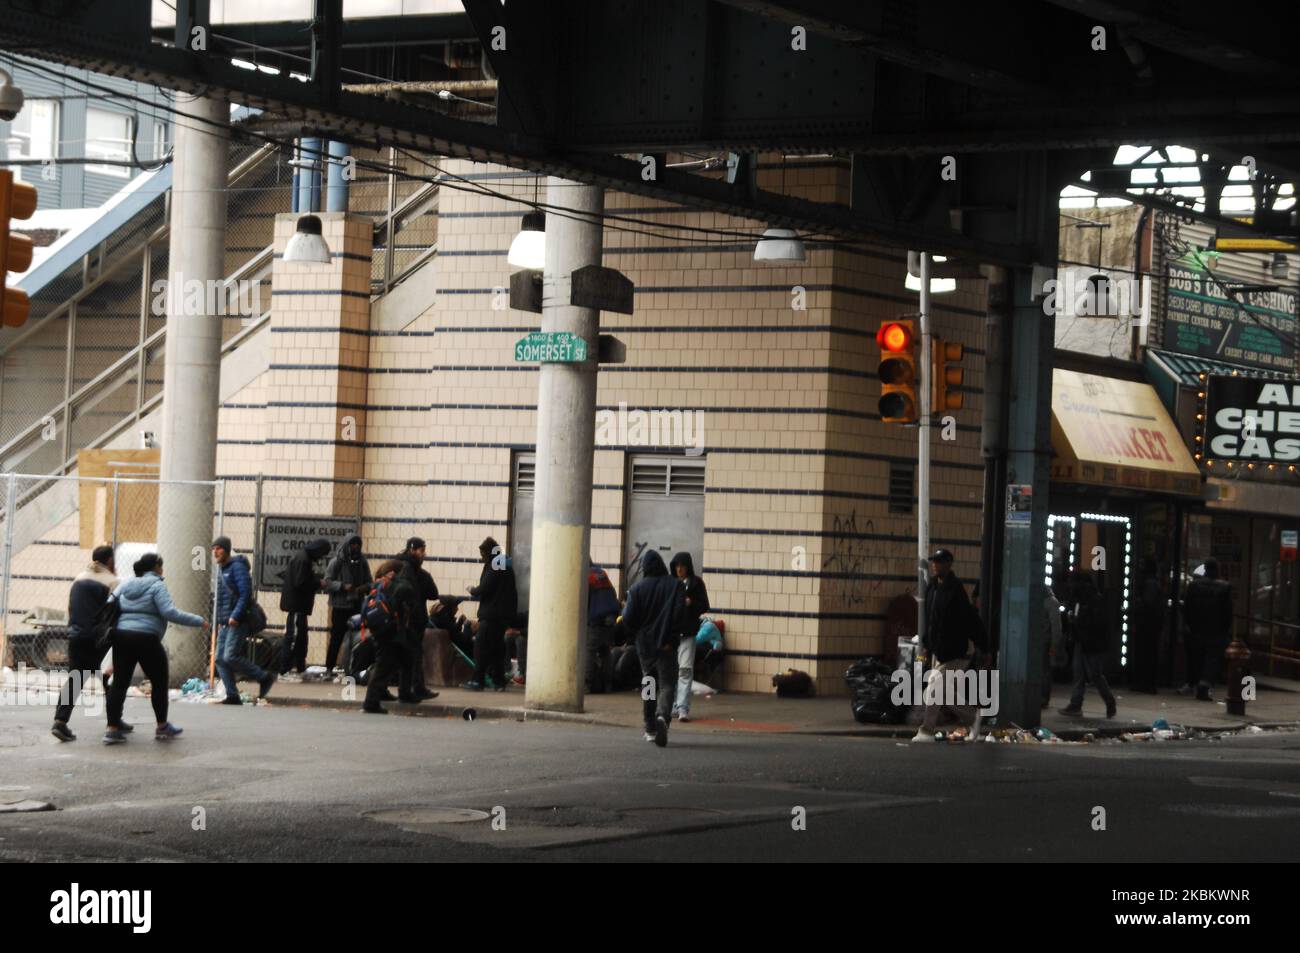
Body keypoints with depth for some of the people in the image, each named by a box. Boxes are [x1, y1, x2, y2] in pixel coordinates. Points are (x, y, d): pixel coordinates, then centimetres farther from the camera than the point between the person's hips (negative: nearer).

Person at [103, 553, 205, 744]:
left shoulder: (125, 585, 16)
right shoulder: (157, 585, -3)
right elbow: (169, 612, -13)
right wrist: (198, 621, -9)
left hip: (121, 636, 6)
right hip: (146, 638, -6)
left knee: (119, 683, 4)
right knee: (159, 682, 10)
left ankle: (112, 729, -1)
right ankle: (162, 727, 17)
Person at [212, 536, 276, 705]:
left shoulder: (237, 567, -11)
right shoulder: (221, 569, 18)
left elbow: (245, 593, -19)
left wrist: (236, 616, -25)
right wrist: (221, 619, 18)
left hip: (238, 622, -9)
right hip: (225, 622, 9)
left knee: (230, 657, -17)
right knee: (220, 659, 2)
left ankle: (265, 677, -3)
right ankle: (232, 696, 5)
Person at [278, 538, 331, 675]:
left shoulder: (305, 557, 13)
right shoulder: (302, 559, -18)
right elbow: (300, 583, -23)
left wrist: (318, 579, 2)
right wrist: (319, 583, -12)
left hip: (300, 605, 11)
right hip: (296, 604, -11)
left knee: (301, 637, 16)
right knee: (293, 637, -9)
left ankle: (300, 668, 23)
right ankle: (285, 670, -8)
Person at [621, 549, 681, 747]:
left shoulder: (637, 588, -3)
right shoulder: (675, 585, -5)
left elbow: (628, 618, -6)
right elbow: (680, 614, -13)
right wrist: (672, 639, -4)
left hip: (644, 644, 2)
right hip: (666, 645, -2)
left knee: (648, 684, 16)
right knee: (667, 684, -1)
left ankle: (650, 729, 17)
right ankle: (663, 716, -29)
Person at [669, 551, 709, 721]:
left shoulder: (696, 583, 3)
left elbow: (704, 606, 3)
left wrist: (691, 604, -14)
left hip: (687, 632, -3)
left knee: (685, 669, -9)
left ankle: (683, 708, -12)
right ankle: (673, 706, 18)